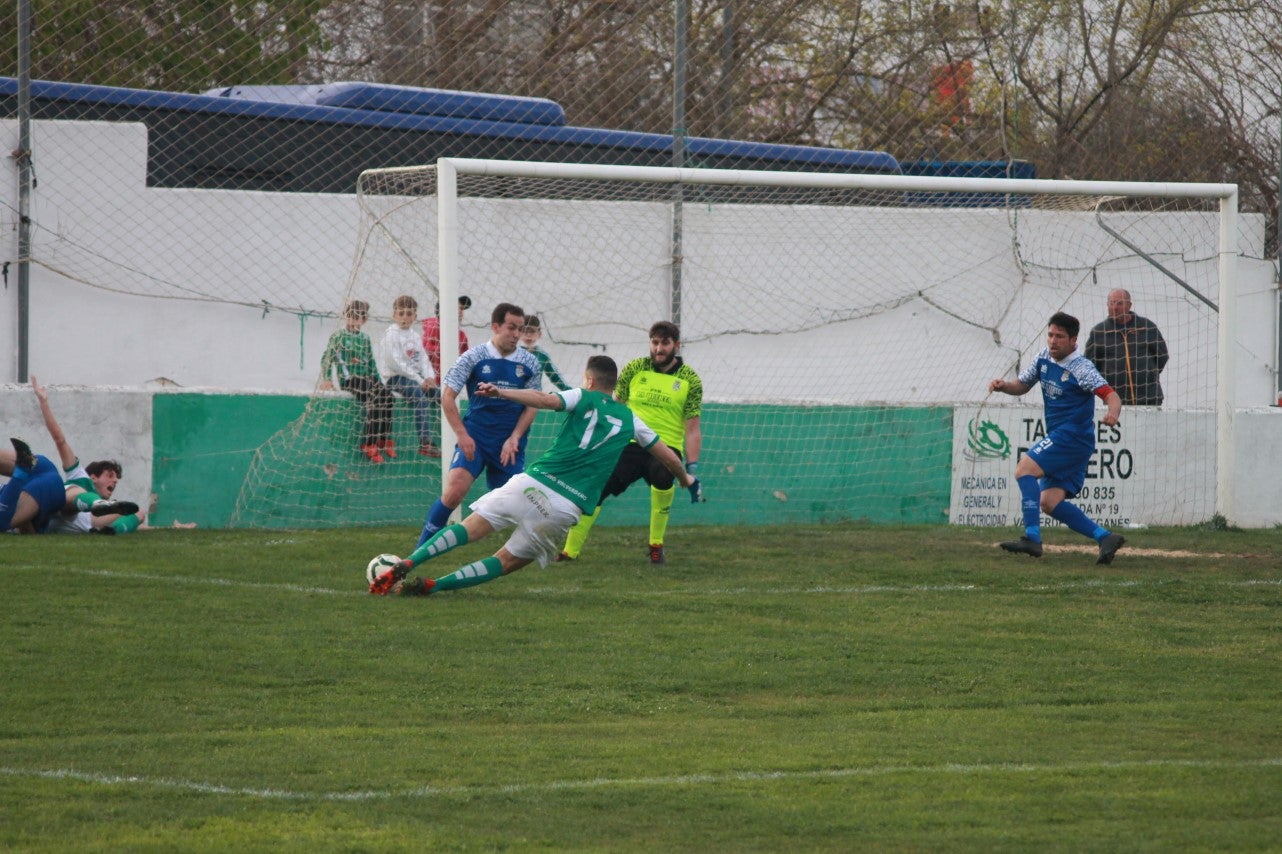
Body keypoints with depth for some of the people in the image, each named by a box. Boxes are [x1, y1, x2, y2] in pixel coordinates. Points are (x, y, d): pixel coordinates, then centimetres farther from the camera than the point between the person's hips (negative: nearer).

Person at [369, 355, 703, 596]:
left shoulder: (583, 399, 10)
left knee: (469, 529, -2)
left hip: (534, 482, -2)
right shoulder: (630, 420, 19)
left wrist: (500, 392, -15)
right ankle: (431, 586, -10)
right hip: (569, 506, 2)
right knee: (506, 562, 7)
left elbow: (543, 399, -10)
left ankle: (405, 565, -21)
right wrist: (686, 479, 48)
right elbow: (666, 455, 30)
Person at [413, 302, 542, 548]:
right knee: (453, 492, -19)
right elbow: (447, 396, -3)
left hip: (510, 444, 3)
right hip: (474, 438, -3)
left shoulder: (529, 363, 4)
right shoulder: (473, 357, -4)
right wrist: (461, 434, -10)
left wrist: (514, 438, -6)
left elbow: (532, 405, 7)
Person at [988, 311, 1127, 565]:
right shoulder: (1044, 358, 9)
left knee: (1025, 468, -19)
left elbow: (1111, 395, -23)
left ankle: (1032, 538, -24)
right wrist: (1003, 386, -1)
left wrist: (1113, 413, -45)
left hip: (1073, 436, -9)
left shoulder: (1081, 368, -15)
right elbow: (1022, 385, 21)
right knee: (1049, 502, 0)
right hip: (1059, 437, 9)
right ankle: (1105, 537, 1)